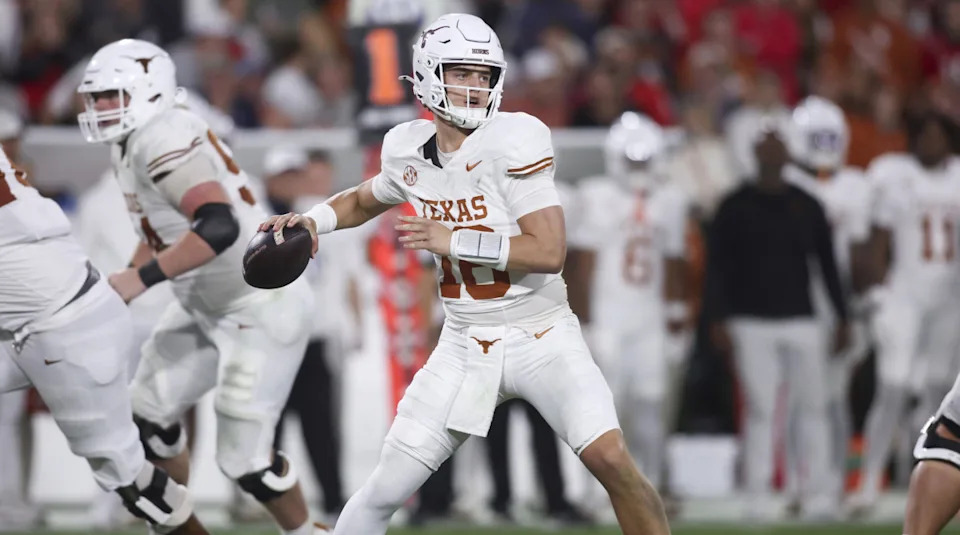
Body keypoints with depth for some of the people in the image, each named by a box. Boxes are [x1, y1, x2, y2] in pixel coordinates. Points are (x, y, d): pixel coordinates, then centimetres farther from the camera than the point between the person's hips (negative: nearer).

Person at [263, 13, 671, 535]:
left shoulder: (512, 142, -16)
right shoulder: (408, 149, 1)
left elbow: (549, 252, -22)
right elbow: (364, 200, 25)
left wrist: (453, 241, -24)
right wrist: (312, 220, 6)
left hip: (542, 335, -4)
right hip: (465, 347, 4)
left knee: (610, 459, -22)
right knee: (386, 490, 1)